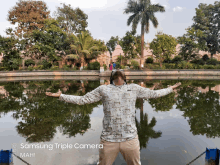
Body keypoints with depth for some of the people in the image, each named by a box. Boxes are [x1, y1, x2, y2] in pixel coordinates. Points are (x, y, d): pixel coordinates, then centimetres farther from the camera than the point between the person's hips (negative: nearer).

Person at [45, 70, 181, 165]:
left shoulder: (134, 88, 6)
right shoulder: (103, 89, 2)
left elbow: (153, 93, 16)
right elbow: (81, 100, 4)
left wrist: (170, 89, 21)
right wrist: (60, 96, 1)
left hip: (130, 139, 2)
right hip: (108, 140, -1)